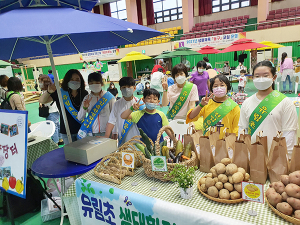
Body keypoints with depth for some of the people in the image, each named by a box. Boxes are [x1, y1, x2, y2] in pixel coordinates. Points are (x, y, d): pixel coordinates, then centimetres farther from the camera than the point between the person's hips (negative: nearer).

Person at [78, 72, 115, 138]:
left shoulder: (109, 97, -2)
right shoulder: (87, 98, 5)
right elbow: (80, 118, 5)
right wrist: (84, 108, -14)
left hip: (107, 132, -2)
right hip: (92, 133, 2)